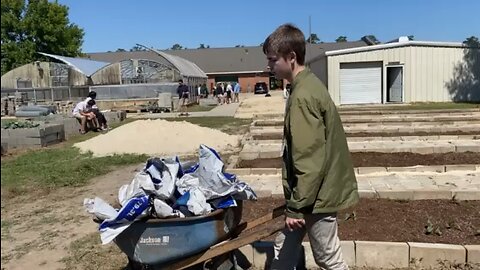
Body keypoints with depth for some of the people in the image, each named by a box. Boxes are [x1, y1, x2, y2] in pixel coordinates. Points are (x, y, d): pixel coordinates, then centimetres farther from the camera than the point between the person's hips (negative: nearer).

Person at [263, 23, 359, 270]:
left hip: (317, 195, -10)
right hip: (316, 191, 10)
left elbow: (310, 160, -25)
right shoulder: (308, 85, 9)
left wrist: (296, 206, -19)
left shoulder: (302, 96, -23)